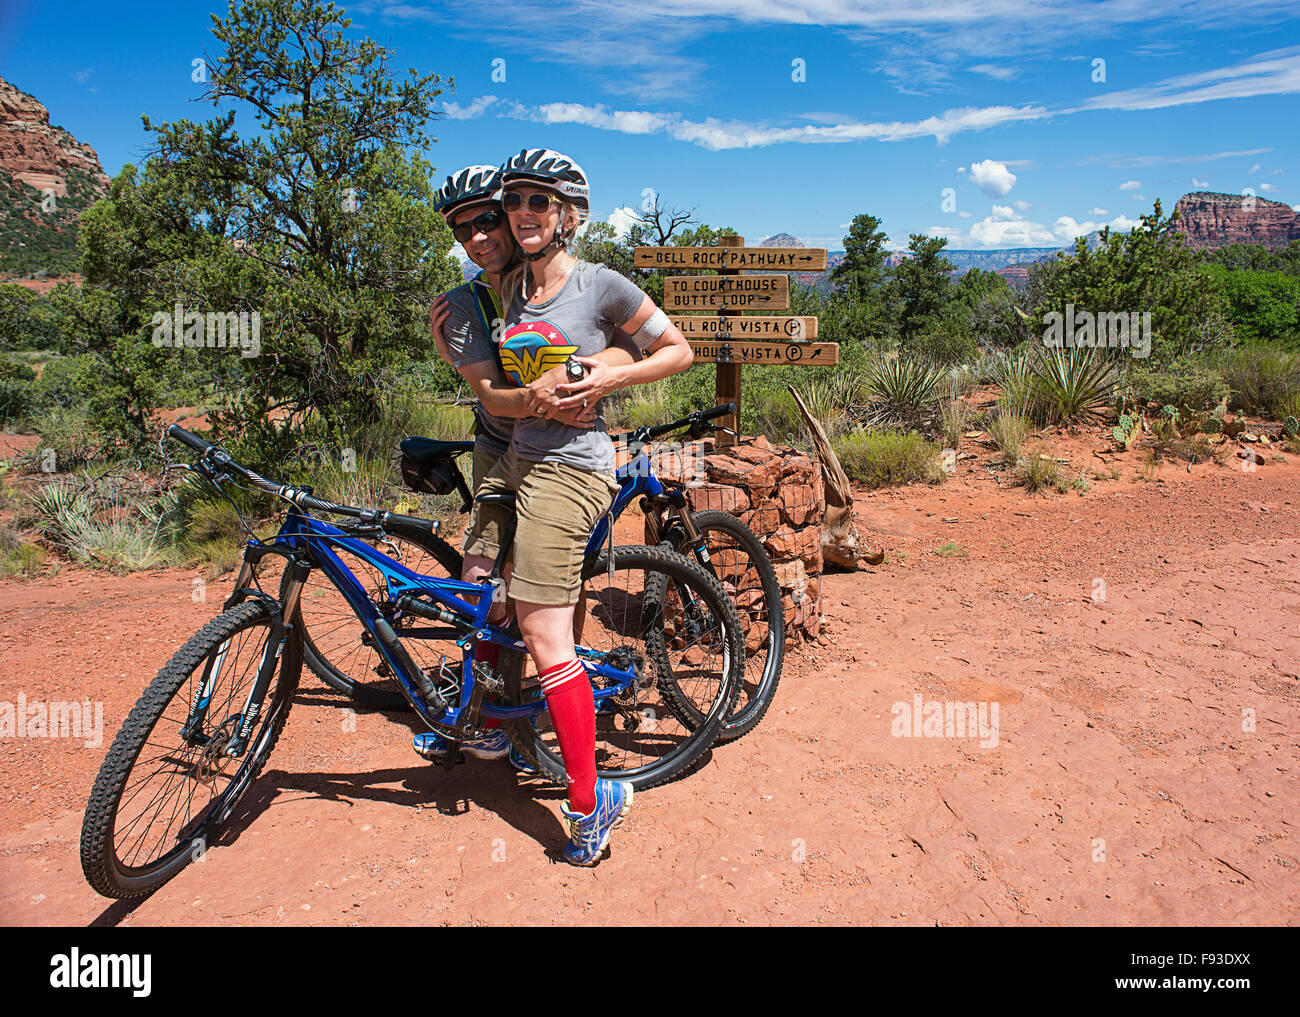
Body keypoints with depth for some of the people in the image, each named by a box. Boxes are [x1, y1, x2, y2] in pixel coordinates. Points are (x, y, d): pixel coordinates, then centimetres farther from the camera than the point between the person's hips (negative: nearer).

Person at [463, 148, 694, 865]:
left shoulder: (601, 285, -6)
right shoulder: (509, 288, 12)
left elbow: (678, 350, 0)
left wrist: (610, 376, -12)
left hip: (568, 467, -7)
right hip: (511, 457, 7)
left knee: (543, 636, -11)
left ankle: (589, 801, 1)